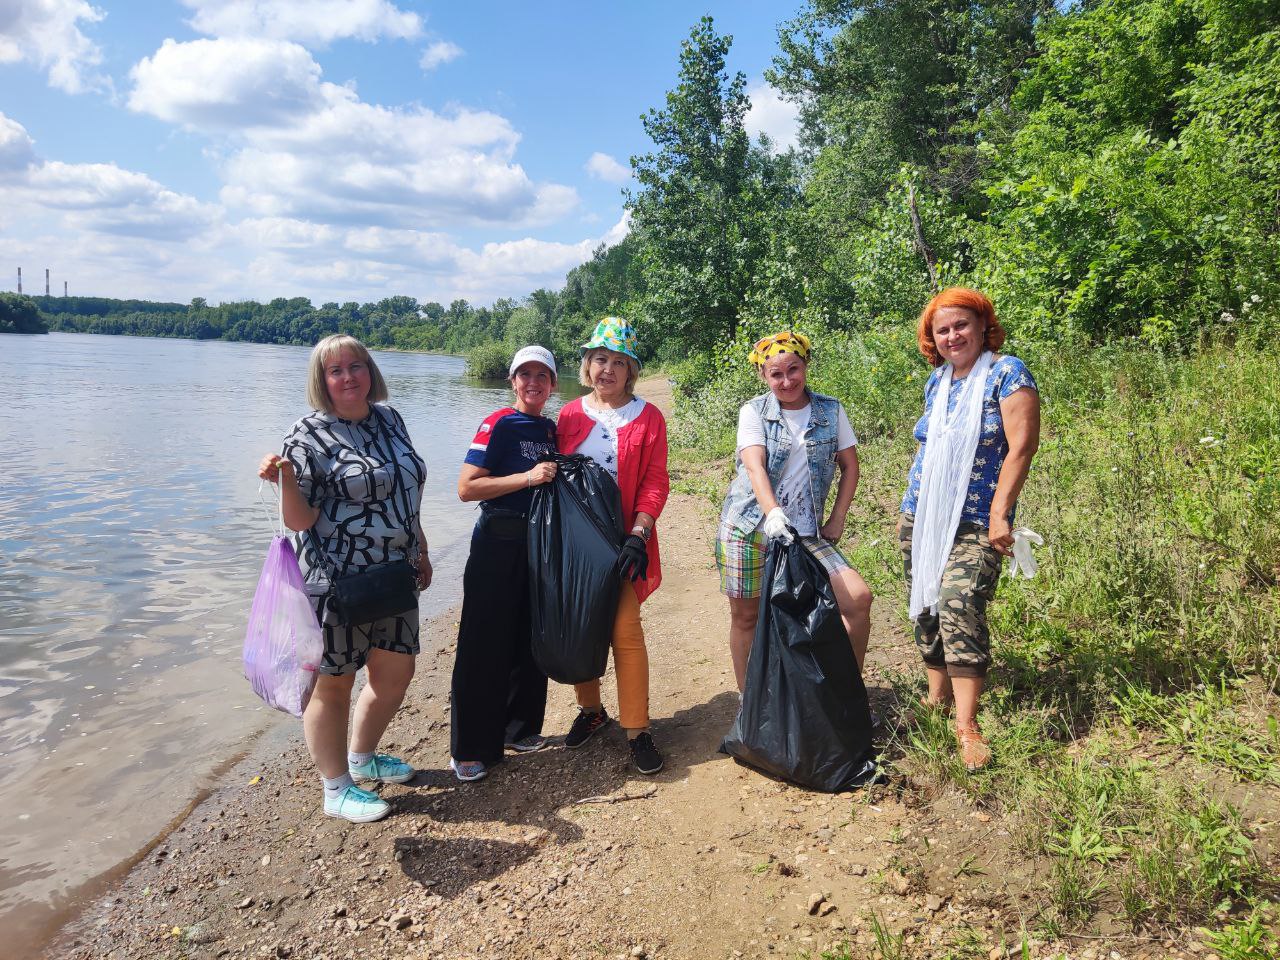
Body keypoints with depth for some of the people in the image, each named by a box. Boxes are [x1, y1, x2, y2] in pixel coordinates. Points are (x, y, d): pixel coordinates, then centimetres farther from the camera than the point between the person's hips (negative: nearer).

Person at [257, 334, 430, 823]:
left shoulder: (389, 418, 8)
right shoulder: (310, 434, -11)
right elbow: (300, 520, -14)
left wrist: (420, 551, 18)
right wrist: (285, 479, -32)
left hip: (395, 577, 7)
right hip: (339, 580, -7)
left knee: (395, 675, 15)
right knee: (335, 684, 7)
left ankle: (361, 757, 40)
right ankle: (337, 790, 24)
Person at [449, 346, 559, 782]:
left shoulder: (550, 429, 11)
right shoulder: (499, 424, -10)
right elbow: (466, 488, -17)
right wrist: (527, 477, -21)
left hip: (538, 544, 7)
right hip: (498, 545, -7)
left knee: (531, 641, 14)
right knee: (485, 647, -1)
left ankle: (518, 726, 31)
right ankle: (470, 749, 11)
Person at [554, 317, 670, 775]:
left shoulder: (647, 417, 1)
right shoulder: (570, 415, 9)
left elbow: (655, 483, -4)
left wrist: (638, 535, -15)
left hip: (621, 537, -3)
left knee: (625, 630, -9)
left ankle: (636, 729, 2)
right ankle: (590, 709, 28)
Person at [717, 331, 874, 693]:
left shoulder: (831, 410, 5)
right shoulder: (754, 411, -2)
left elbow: (850, 466, 10)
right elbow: (754, 466, -16)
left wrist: (837, 519, 2)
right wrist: (773, 512, -32)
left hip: (805, 531, 2)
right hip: (749, 525, -1)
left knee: (859, 598, -11)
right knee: (745, 616, 5)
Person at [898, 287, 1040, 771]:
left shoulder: (1006, 373, -8)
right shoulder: (937, 382, 12)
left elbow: (1021, 447, -15)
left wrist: (999, 514, -20)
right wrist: (907, 508, 19)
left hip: (975, 524, -7)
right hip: (921, 519, 7)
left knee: (960, 607, -18)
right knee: (926, 607, 10)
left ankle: (967, 725, -13)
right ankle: (937, 698, 26)